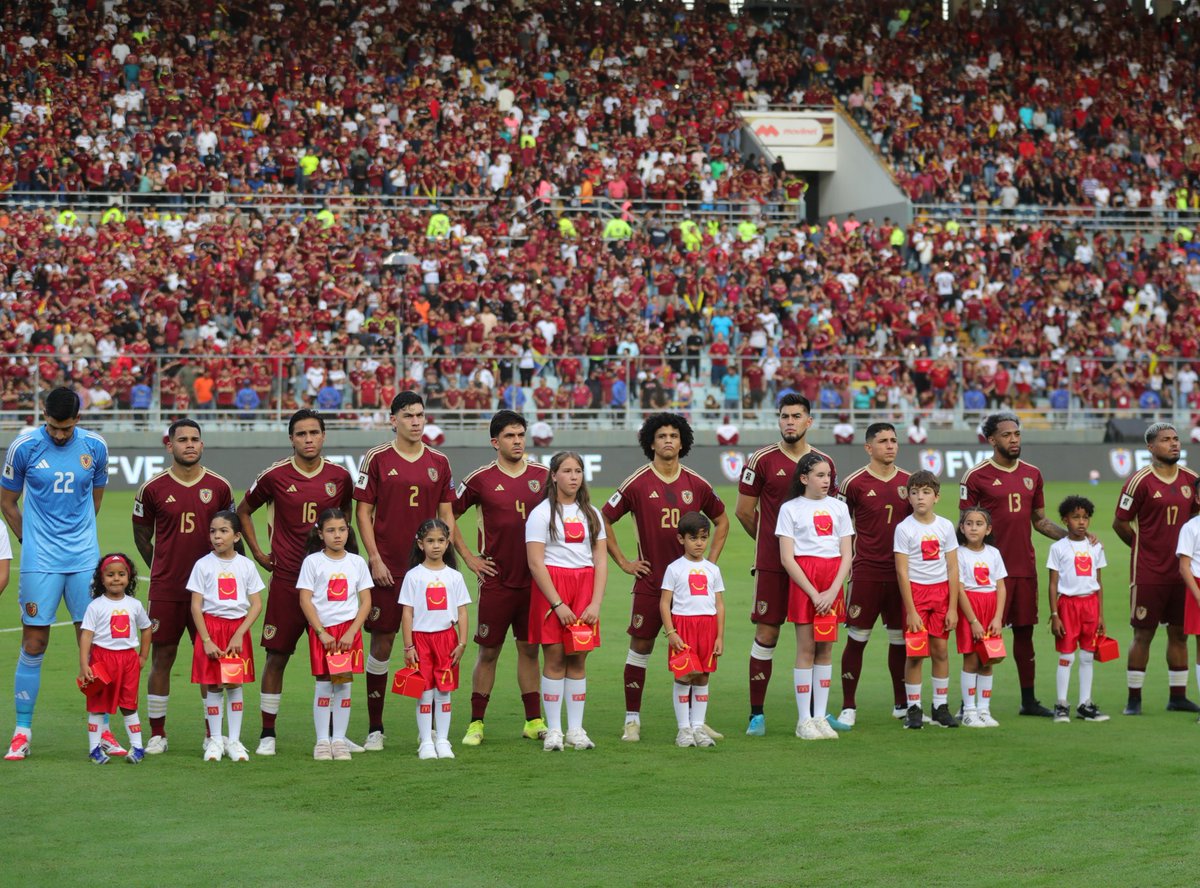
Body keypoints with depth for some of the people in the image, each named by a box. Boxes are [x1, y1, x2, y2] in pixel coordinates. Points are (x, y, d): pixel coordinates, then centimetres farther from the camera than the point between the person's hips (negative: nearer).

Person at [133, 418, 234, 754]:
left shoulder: (219, 487, 3)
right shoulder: (153, 488, -1)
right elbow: (141, 532, 11)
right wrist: (160, 567, 8)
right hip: (165, 588, -1)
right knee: (162, 657, 1)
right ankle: (157, 735, 9)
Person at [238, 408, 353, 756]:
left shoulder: (339, 476, 4)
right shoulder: (275, 476, -3)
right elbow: (244, 511, 11)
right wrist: (258, 552, 5)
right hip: (286, 578, -2)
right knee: (277, 656, 0)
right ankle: (268, 734, 9)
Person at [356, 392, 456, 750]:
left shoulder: (439, 462, 9)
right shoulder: (377, 459, -1)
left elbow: (446, 514, 13)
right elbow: (363, 512, 0)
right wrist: (374, 559, -7)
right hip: (387, 568, -3)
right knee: (381, 643, 0)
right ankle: (375, 728, 9)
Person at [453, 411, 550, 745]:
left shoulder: (543, 475, 4)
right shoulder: (481, 479, -3)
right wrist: (468, 557, 1)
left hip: (534, 579, 2)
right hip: (496, 580, -2)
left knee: (529, 649, 9)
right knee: (488, 651, 1)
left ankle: (534, 721, 13)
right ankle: (476, 723, 8)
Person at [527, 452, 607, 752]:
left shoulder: (591, 514, 13)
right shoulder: (542, 513, -1)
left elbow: (600, 561, 8)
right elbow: (535, 562, -8)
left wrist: (595, 603, -4)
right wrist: (558, 604, -14)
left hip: (585, 586, 4)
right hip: (551, 586, -4)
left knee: (578, 659, 2)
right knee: (555, 658, -5)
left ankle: (576, 729, 6)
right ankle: (553, 730, 0)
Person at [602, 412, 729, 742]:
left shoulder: (697, 485, 6)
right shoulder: (637, 484, -3)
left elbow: (721, 520, 20)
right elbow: (603, 520, 3)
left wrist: (711, 562, 11)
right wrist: (622, 561, 0)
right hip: (649, 581, -2)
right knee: (640, 647, 1)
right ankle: (632, 720, 8)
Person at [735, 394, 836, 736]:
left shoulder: (824, 462, 8)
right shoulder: (762, 460, -3)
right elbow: (743, 511, 4)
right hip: (772, 564, -3)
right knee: (766, 634, -4)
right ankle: (757, 714, 1)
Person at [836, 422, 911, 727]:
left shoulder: (908, 482, 7)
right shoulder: (854, 483, -4)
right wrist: (846, 558, -3)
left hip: (902, 573, 4)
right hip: (866, 573, -4)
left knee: (901, 638, 10)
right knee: (857, 638, -3)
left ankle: (902, 704, 21)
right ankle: (848, 708, 2)